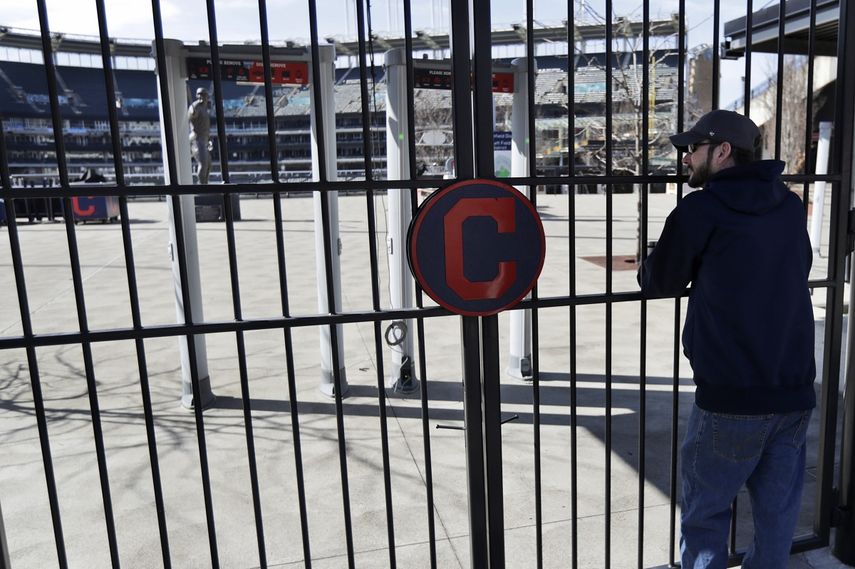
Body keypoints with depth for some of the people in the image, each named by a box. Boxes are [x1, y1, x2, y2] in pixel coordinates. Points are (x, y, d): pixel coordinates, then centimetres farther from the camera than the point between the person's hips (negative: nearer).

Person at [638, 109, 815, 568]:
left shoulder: (702, 208, -8)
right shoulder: (790, 206, 10)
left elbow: (660, 283, 1)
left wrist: (645, 271, 23)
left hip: (732, 397, -6)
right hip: (795, 392, 6)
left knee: (704, 514, 9)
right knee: (777, 513, 16)